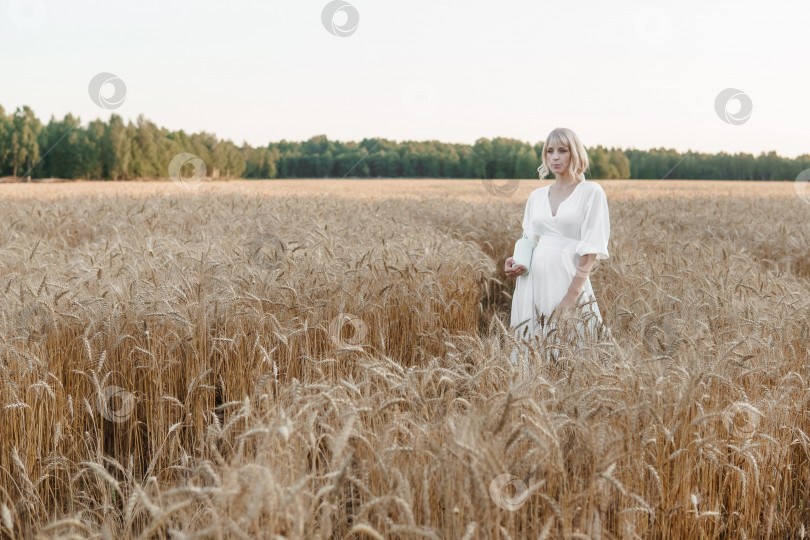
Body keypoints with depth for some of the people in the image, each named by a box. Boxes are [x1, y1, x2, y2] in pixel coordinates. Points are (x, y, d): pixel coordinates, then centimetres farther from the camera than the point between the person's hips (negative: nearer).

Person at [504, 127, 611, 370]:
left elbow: (591, 249, -8)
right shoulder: (536, 196, 14)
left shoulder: (591, 192, -2)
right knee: (530, 352, 6)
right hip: (533, 282, 5)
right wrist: (518, 264, -3)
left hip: (569, 280, -5)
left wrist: (571, 296, -16)